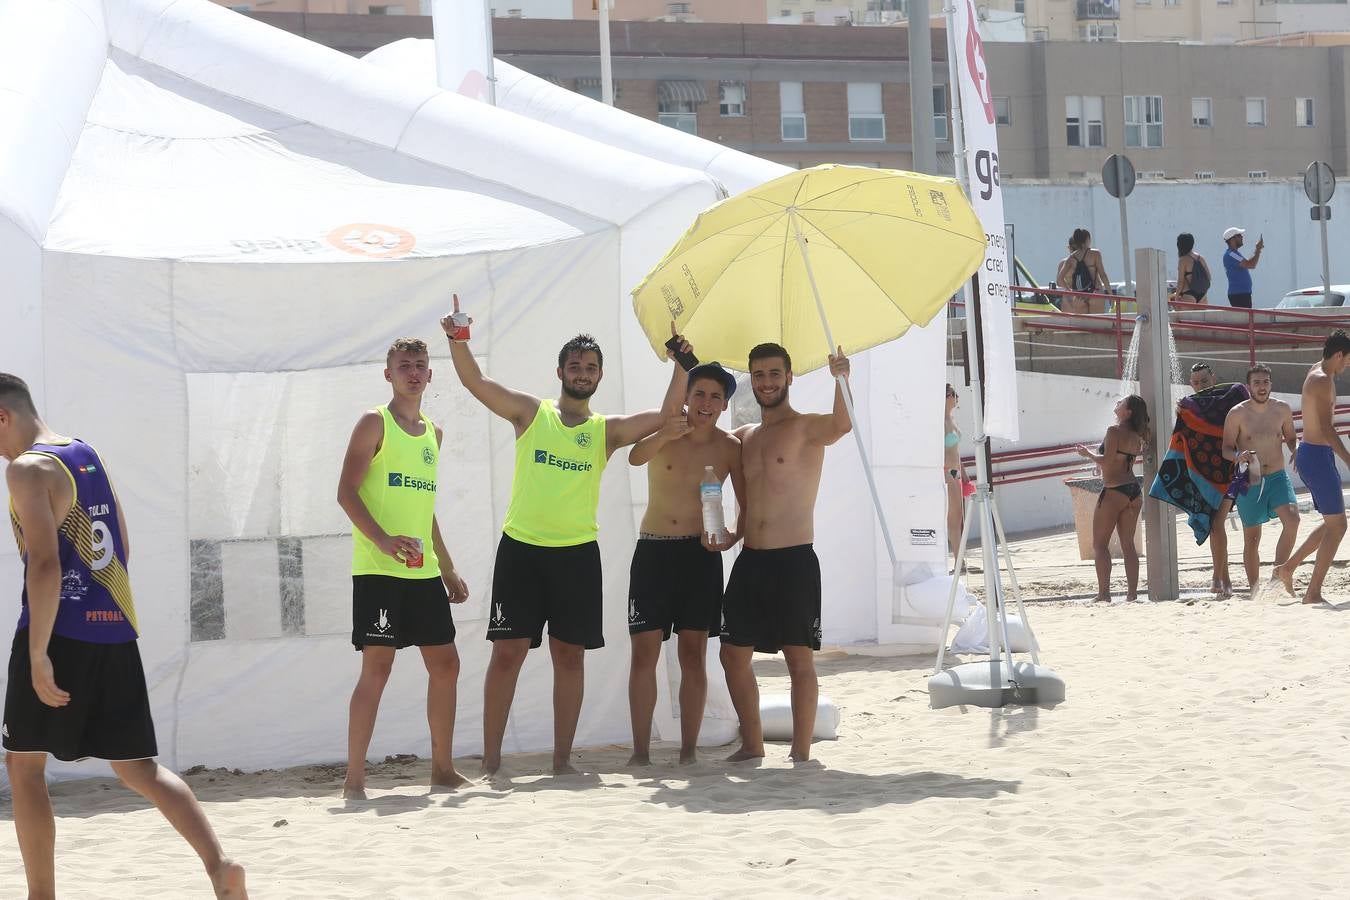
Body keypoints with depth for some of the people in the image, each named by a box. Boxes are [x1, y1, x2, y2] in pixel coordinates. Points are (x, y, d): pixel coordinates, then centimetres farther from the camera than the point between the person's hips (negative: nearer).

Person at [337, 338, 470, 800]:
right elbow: (346, 491, -12)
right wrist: (383, 540, -25)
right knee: (377, 667, -11)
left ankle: (443, 768, 21)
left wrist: (448, 570, 24)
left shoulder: (432, 433, 18)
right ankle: (354, 778, -8)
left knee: (445, 664, 9)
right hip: (378, 570, -7)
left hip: (423, 572, 7)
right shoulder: (375, 423, -4)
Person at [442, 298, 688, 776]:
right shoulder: (531, 413, 7)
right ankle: (491, 759, -1)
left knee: (570, 655, 4)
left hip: (577, 553, 2)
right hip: (521, 549, -2)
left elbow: (667, 414, 3)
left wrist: (681, 364, -7)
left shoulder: (607, 431, 11)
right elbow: (475, 382, -2)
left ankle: (563, 757, 11)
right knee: (508, 652, -4)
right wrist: (458, 340, -17)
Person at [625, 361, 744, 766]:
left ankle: (689, 750, 4)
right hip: (653, 551, 0)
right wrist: (664, 436, -44)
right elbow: (636, 457, -23)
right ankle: (641, 751, -3)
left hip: (699, 554, 0)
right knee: (644, 650, -4)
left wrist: (732, 537, -14)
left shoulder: (729, 447, 2)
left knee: (694, 653, 1)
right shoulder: (664, 430, -2)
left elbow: (747, 505, 6)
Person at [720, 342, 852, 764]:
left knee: (800, 658, -5)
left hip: (795, 560, -7)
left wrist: (841, 379, -45)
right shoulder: (744, 437, 17)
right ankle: (752, 745, 20)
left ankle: (801, 754, -1)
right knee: (734, 654, 8)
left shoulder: (806, 427, -4)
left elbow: (842, 425, -26)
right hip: (751, 560, 7)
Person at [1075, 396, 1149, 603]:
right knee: (1128, 544, 10)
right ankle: (1132, 592, 6)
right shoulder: (1136, 436, 11)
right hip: (1134, 491, 8)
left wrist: (1088, 454, -2)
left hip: (1114, 491, -8)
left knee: (1100, 544, -1)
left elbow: (1107, 461, -17)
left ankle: (1104, 593, -9)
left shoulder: (1115, 431, -12)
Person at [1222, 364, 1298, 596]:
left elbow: (1290, 438, 16)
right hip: (1249, 482, -2)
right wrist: (1238, 457, -25)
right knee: (1251, 538, 6)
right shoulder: (1237, 414, -6)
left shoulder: (1282, 409, 2)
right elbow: (1226, 449, -3)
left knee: (1292, 520, -23)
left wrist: (1296, 452, -6)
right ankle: (1254, 590, 17)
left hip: (1278, 476, 2)